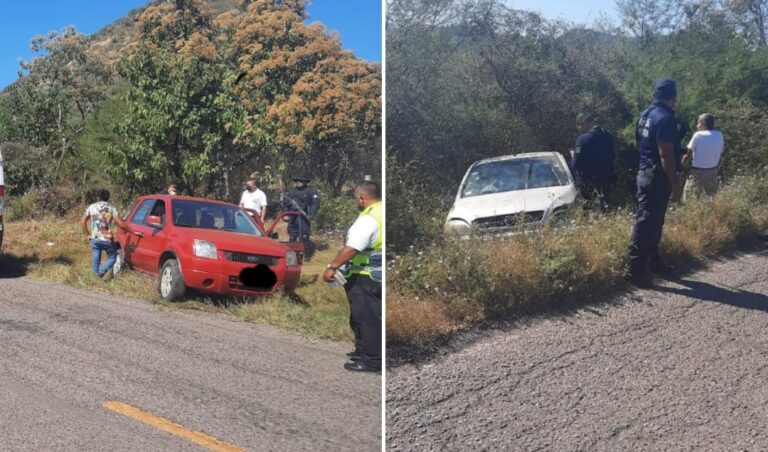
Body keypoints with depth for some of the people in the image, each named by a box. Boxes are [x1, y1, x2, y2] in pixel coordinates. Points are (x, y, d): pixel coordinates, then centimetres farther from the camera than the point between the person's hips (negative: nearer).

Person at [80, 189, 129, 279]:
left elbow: (83, 222, 6)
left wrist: (87, 235, 16)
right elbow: (121, 224, -10)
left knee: (95, 260, 11)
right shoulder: (111, 208, -3)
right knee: (112, 258, 13)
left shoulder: (92, 207, 5)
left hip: (94, 239, 2)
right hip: (107, 239, -2)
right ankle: (102, 271, -12)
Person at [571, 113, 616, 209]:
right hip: (607, 181, 7)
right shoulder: (609, 137, 7)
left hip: (590, 184, -7)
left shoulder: (583, 139, -15)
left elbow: (576, 165, -14)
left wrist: (573, 156, 8)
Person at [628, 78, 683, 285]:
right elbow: (666, 155, -22)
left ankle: (653, 260, 27)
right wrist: (675, 184, -18)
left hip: (645, 173, 10)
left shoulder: (645, 114, 10)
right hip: (657, 177, -10)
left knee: (651, 220, 17)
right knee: (647, 222, -7)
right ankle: (637, 269, -4)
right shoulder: (666, 118, -19)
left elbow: (637, 145, 20)